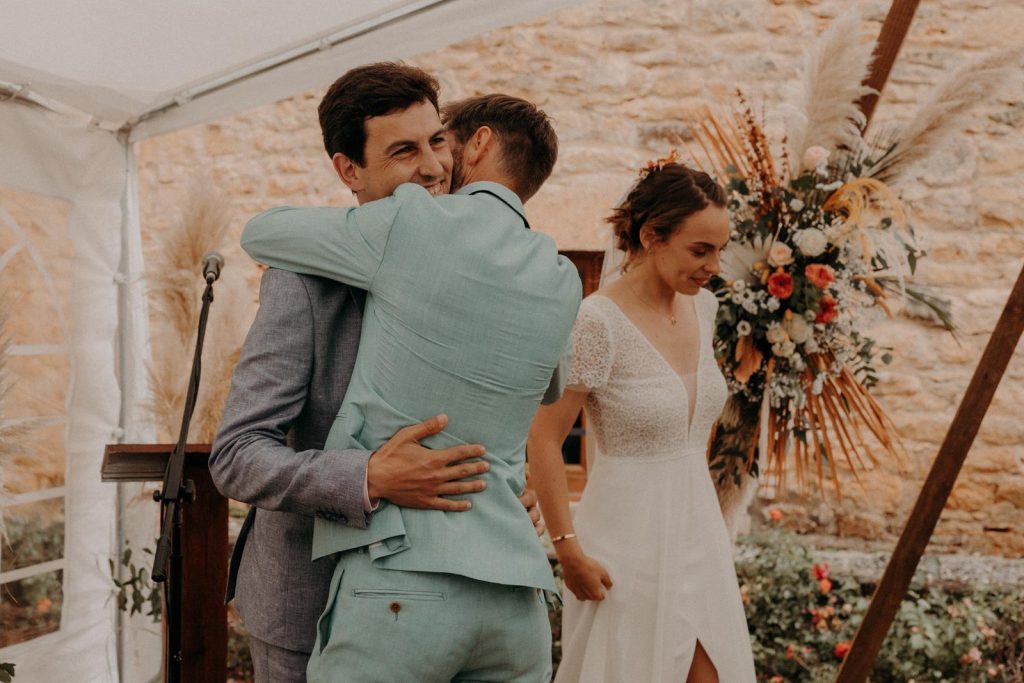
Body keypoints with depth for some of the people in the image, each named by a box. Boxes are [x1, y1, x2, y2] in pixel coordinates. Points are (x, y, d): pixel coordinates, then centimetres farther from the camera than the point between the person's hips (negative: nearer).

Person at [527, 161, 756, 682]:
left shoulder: (703, 307, 4)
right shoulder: (597, 322, -19)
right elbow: (542, 443, -16)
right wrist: (568, 551, -15)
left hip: (698, 536, 7)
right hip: (629, 547, -6)